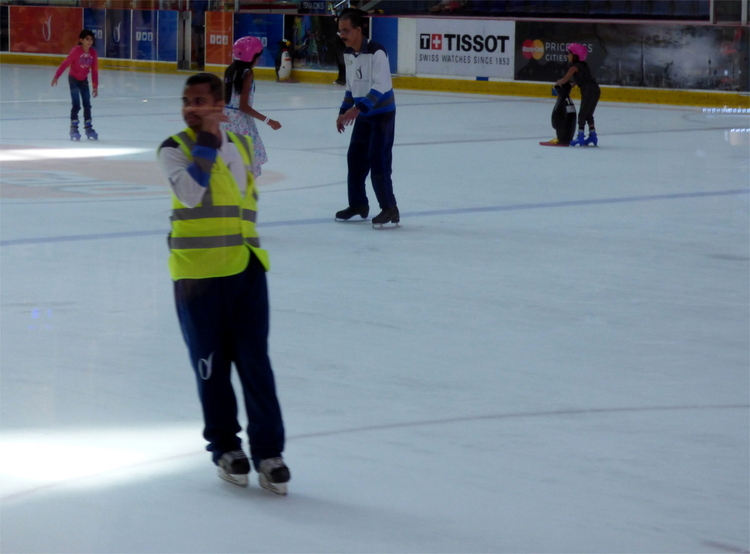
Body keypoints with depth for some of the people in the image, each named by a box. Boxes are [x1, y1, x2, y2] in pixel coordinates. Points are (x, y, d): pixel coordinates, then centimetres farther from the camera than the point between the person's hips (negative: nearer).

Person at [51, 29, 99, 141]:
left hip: (84, 80, 5)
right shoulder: (76, 51, -21)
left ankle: (88, 128, 15)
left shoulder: (93, 53, -8)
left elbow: (94, 70, 0)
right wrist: (56, 76, -24)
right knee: (76, 105, -7)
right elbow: (65, 64, -20)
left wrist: (95, 86, 2)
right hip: (73, 79, -5)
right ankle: (73, 129, 0)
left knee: (87, 105, 6)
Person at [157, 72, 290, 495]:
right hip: (197, 274, -3)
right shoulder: (174, 149, -5)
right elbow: (190, 192, -22)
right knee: (211, 366, 5)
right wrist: (206, 142, -18)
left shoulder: (242, 144, 11)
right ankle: (225, 447, 21)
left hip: (246, 269, 3)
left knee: (255, 362, -1)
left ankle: (268, 451, 5)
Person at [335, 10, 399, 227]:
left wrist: (357, 108, -33)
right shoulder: (348, 54, 3)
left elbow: (380, 87, -27)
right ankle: (358, 204, 24)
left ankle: (389, 208, -3)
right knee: (355, 158, 11)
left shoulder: (376, 52, -22)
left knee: (378, 161, -11)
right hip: (362, 115, 8)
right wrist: (343, 112, 11)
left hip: (382, 114, -8)